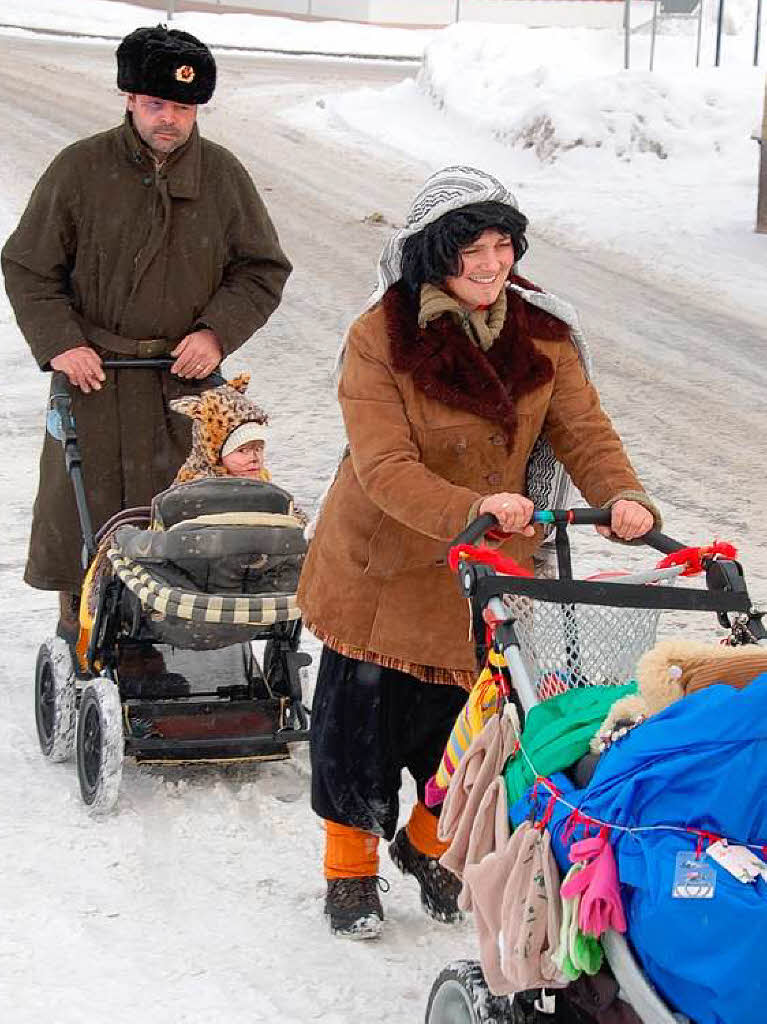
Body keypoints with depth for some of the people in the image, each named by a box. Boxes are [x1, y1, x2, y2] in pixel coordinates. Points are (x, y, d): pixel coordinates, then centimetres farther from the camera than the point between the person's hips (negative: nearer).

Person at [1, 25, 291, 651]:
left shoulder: (223, 175, 0)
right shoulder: (79, 169, -5)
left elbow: (264, 269, 8)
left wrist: (217, 332, -8)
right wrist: (61, 342, -11)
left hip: (186, 375, 1)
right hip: (92, 371, -1)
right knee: (83, 501, 4)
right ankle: (77, 623, 20)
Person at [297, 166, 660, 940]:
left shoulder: (542, 331, -4)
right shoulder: (380, 339, -18)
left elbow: (583, 429, -7)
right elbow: (385, 469, -25)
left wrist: (622, 496, -27)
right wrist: (471, 509, -41)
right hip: (383, 570, -3)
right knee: (363, 724, 6)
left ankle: (429, 844, 39)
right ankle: (351, 868, 31)